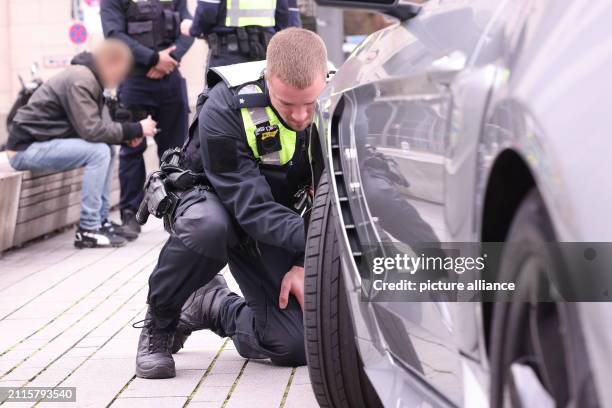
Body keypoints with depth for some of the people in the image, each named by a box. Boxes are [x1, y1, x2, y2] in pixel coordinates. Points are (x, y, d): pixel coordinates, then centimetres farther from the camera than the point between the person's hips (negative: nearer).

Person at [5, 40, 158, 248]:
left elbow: (97, 124, 10)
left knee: (107, 150, 5)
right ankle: (88, 230, -16)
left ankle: (101, 221, 7)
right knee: (98, 151, -21)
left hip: (42, 144, 10)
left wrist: (127, 135, -8)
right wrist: (135, 130, -18)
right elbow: (91, 130, -26)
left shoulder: (88, 78, 12)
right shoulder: (79, 81, -20)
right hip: (27, 149, -10)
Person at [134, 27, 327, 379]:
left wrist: (306, 263, -16)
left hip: (279, 219, 4)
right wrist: (308, 238, -50)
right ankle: (159, 323, -14)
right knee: (207, 226, -43)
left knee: (298, 345, -12)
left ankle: (212, 306, 19)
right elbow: (249, 204, -34)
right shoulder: (225, 107, -31)